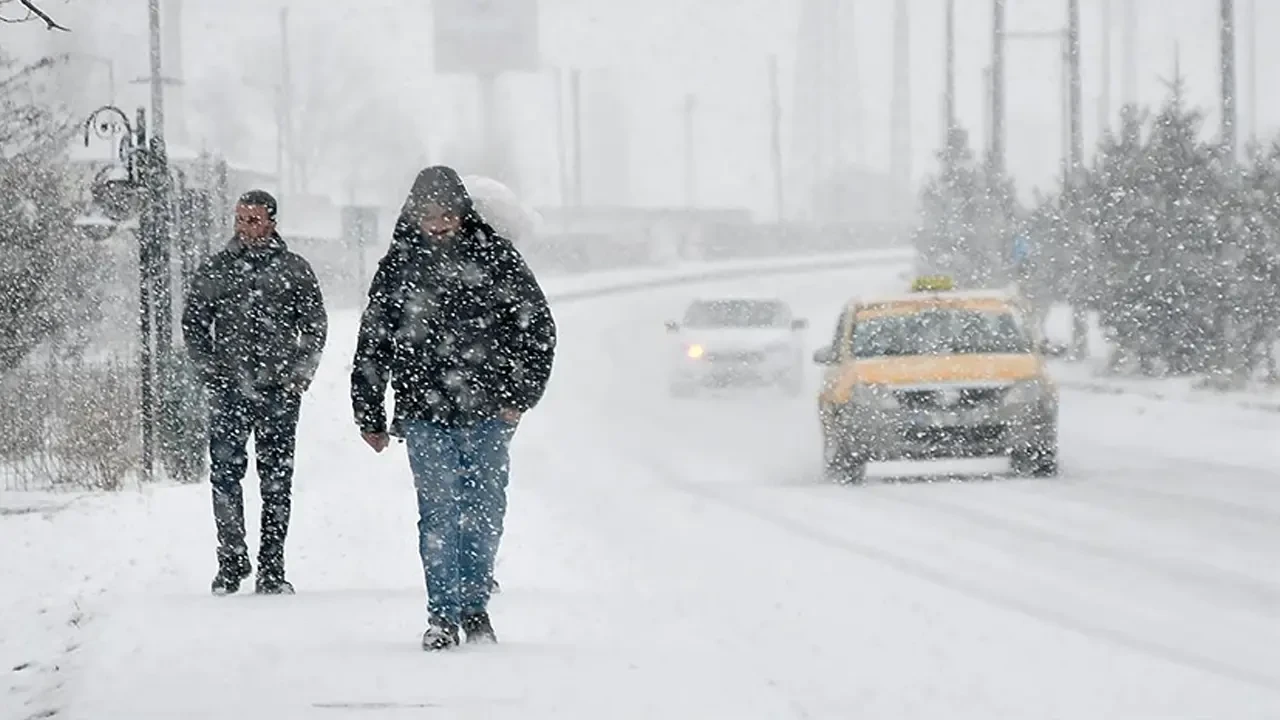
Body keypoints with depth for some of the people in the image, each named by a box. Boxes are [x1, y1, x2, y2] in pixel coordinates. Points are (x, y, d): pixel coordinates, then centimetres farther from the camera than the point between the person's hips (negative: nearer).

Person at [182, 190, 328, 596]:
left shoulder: (294, 270, 6)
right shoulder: (215, 270, 9)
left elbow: (315, 327, 8)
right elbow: (192, 324, 13)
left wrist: (299, 374, -2)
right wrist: (211, 371, 1)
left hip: (279, 393, -1)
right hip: (228, 391, 1)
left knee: (277, 480, 1)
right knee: (225, 474, -5)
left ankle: (272, 569, 6)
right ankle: (231, 561, 3)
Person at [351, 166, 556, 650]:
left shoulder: (495, 257, 2)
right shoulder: (399, 266, 5)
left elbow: (537, 327, 7)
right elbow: (372, 347, 12)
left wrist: (520, 395, 0)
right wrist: (370, 419, 11)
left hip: (488, 414, 0)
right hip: (425, 415, 0)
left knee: (485, 515, 5)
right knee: (439, 515, -7)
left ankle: (474, 606, 21)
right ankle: (443, 615, -1)